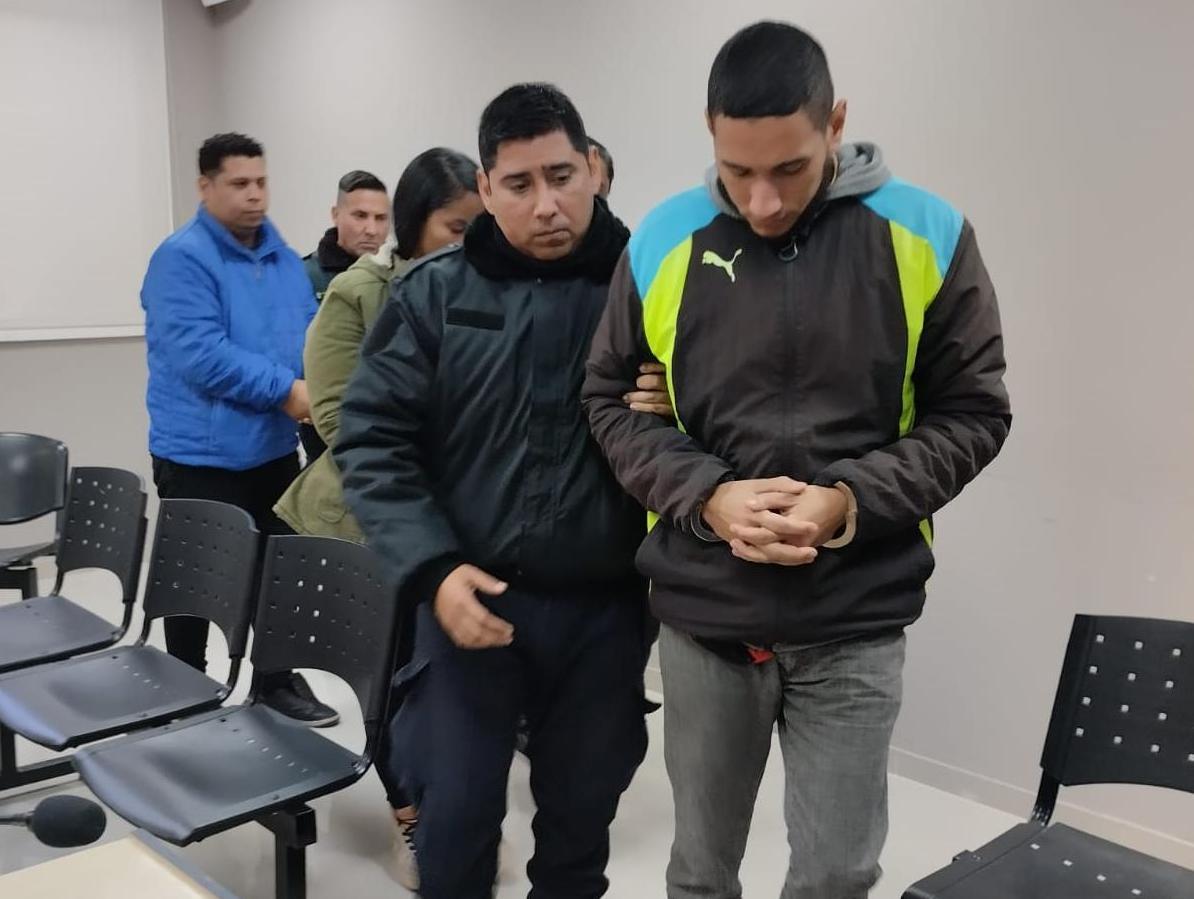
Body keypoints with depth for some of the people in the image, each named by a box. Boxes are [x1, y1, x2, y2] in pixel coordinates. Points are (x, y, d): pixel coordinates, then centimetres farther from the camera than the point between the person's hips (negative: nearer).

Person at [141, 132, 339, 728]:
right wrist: (285, 390, -21)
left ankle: (278, 680, 29)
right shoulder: (182, 258, -14)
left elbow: (310, 335, 12)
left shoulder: (284, 258, 10)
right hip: (201, 455, -6)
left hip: (273, 447, 7)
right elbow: (201, 355, -23)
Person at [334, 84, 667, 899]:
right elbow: (373, 439, -3)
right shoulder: (435, 295, -1)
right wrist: (433, 568, -14)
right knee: (453, 820, 7)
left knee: (580, 822, 17)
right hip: (470, 600, 0)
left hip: (604, 611, 1)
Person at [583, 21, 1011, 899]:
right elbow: (611, 400, 4)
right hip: (702, 612, 1)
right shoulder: (664, 240, -3)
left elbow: (974, 412, -1)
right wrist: (708, 496, -13)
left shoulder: (927, 236, -6)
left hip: (856, 620, -1)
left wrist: (853, 500, -16)